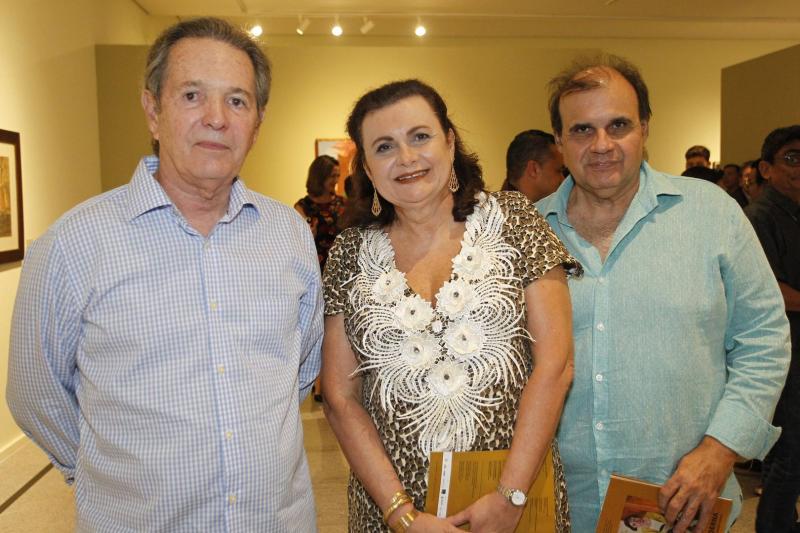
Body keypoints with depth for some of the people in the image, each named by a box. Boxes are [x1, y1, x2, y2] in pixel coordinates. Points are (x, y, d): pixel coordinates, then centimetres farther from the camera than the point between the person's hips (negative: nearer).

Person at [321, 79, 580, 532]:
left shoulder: (513, 220, -5)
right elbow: (341, 398, -2)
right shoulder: (350, 254, -1)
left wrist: (511, 495, -14)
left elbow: (554, 364, -9)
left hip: (516, 492, -1)